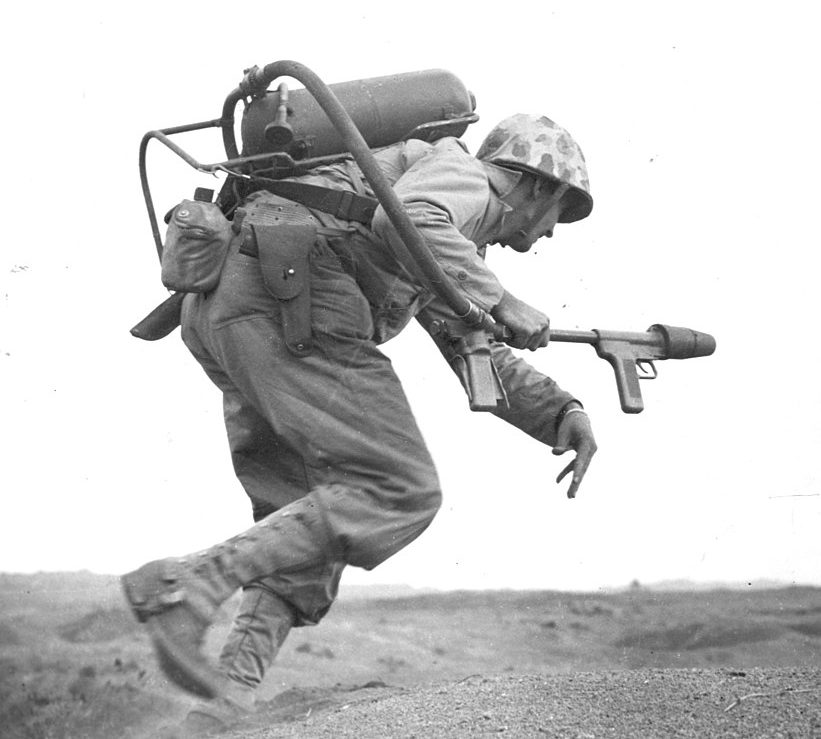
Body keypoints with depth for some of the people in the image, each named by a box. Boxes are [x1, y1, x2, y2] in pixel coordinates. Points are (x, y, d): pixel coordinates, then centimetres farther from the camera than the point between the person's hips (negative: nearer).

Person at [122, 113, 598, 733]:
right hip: (290, 293, -10)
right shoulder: (464, 174, 6)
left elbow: (482, 360, 35)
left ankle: (233, 687, -1)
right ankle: (188, 585, -20)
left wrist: (563, 413, 20)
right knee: (398, 492, -9)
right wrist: (500, 300, -14)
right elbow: (405, 220, -19)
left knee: (308, 514, 14)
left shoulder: (449, 244, 35)